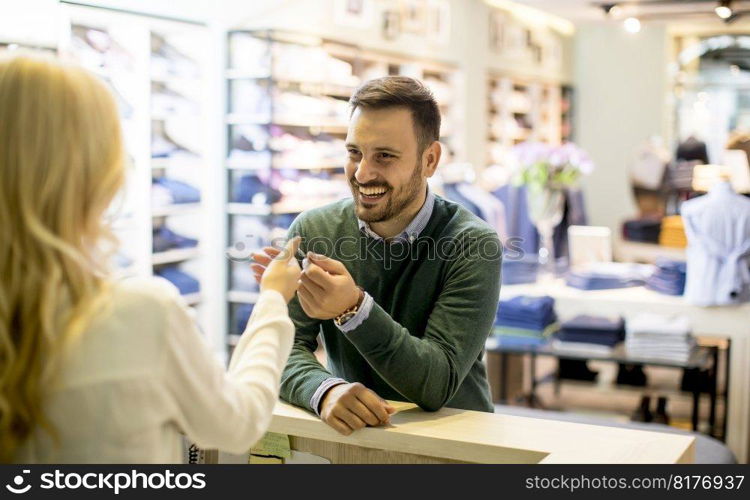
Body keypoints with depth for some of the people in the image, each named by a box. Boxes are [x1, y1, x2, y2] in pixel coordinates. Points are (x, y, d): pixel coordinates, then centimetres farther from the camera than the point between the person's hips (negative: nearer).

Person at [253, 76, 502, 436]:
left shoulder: (473, 246, -11)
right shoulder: (313, 231, -3)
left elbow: (437, 385, -18)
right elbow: (284, 348, -7)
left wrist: (353, 310, -31)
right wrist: (326, 390, -28)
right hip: (350, 434, 1)